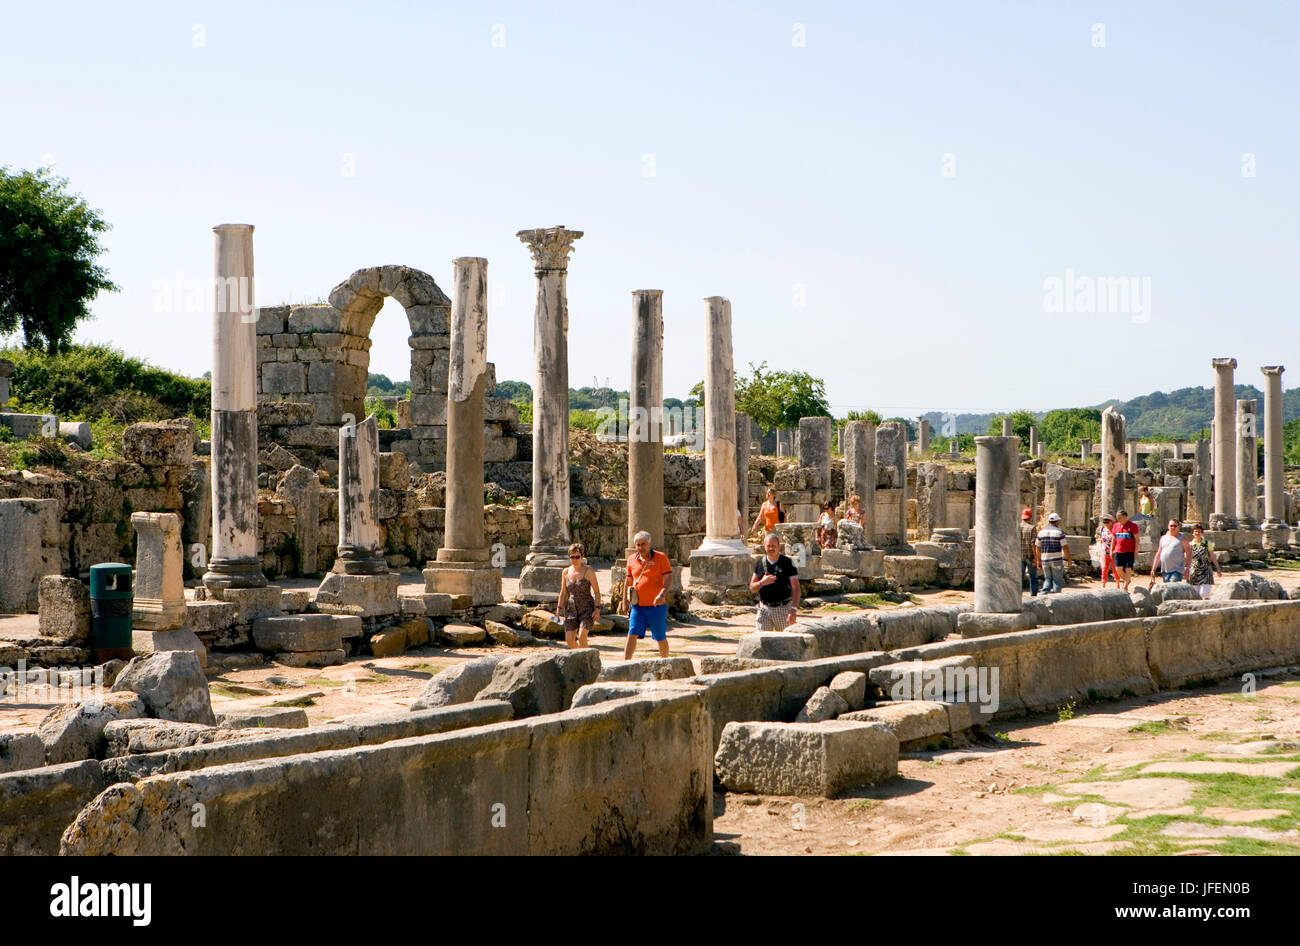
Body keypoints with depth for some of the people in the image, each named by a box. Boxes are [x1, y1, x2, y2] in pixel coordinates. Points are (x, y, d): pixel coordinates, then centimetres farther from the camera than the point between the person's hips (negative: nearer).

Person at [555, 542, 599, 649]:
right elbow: (563, 592, 13)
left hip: (587, 608, -4)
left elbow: (596, 591, -4)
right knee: (569, 639, -3)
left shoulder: (589, 571, -5)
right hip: (571, 608, 4)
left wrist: (597, 609, -12)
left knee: (582, 636, -20)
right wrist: (559, 609, 6)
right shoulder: (566, 572, 6)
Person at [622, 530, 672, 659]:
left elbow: (667, 579, -10)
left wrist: (662, 595, -26)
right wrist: (625, 600, 18)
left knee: (661, 638, 7)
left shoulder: (660, 557, -3)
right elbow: (628, 582, 20)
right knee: (632, 635, -9)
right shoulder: (632, 559, 9)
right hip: (637, 606, 3)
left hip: (656, 605, -3)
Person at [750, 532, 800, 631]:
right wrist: (762, 583, -12)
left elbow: (795, 588, -8)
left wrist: (794, 610, -19)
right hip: (764, 608, 3)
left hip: (783, 608, -3)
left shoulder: (787, 562, -5)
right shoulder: (760, 563, 6)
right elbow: (752, 587, 11)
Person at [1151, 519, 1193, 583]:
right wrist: (1153, 569, 14)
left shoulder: (1182, 538, 1)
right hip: (1165, 571, 5)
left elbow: (1189, 554, -3)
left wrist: (1187, 568, -13)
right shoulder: (1163, 538, 16)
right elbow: (1158, 554, 18)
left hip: (1176, 571, -5)